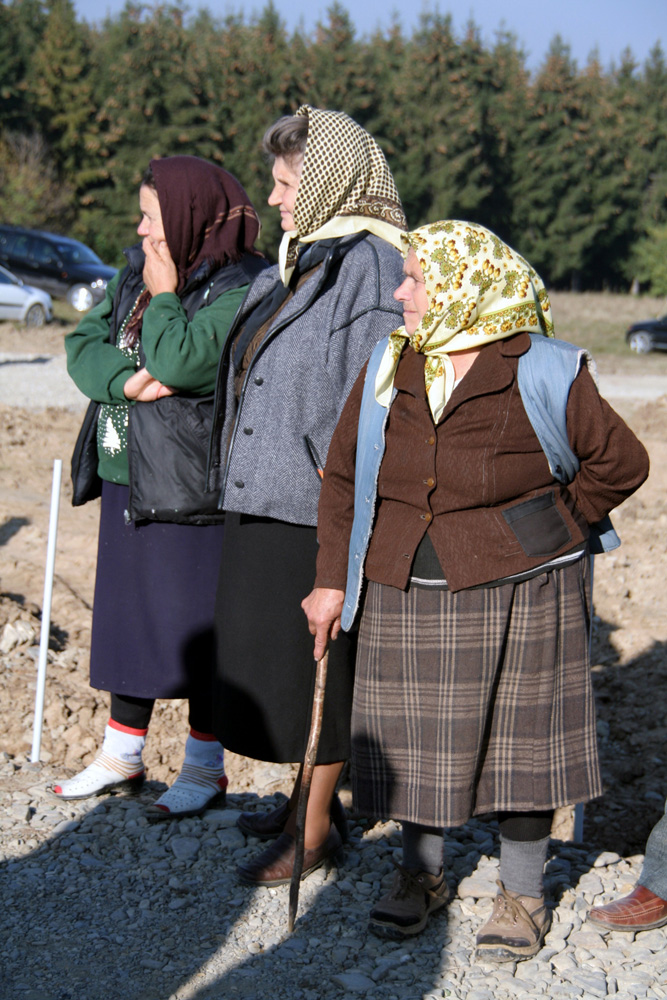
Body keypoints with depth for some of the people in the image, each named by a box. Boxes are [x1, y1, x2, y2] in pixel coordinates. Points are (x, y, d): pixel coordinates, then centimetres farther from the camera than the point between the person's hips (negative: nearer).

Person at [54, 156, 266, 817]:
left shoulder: (239, 291, -14)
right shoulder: (135, 271, 11)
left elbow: (178, 362, -26)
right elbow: (83, 343, 6)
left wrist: (163, 295, -12)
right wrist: (125, 380, -13)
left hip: (191, 488, -8)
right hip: (127, 477, 8)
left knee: (195, 626, 1)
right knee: (126, 613, 15)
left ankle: (206, 768, 16)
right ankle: (122, 755, 29)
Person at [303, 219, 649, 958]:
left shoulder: (542, 372, -8)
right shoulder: (386, 370, 5)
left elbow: (619, 461, 0)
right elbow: (342, 477, 8)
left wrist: (554, 533, -1)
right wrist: (333, 580, 3)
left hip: (517, 592, -3)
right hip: (405, 595, 4)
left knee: (518, 739, 4)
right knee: (415, 737, 10)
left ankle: (521, 894, 20)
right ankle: (420, 875, 30)